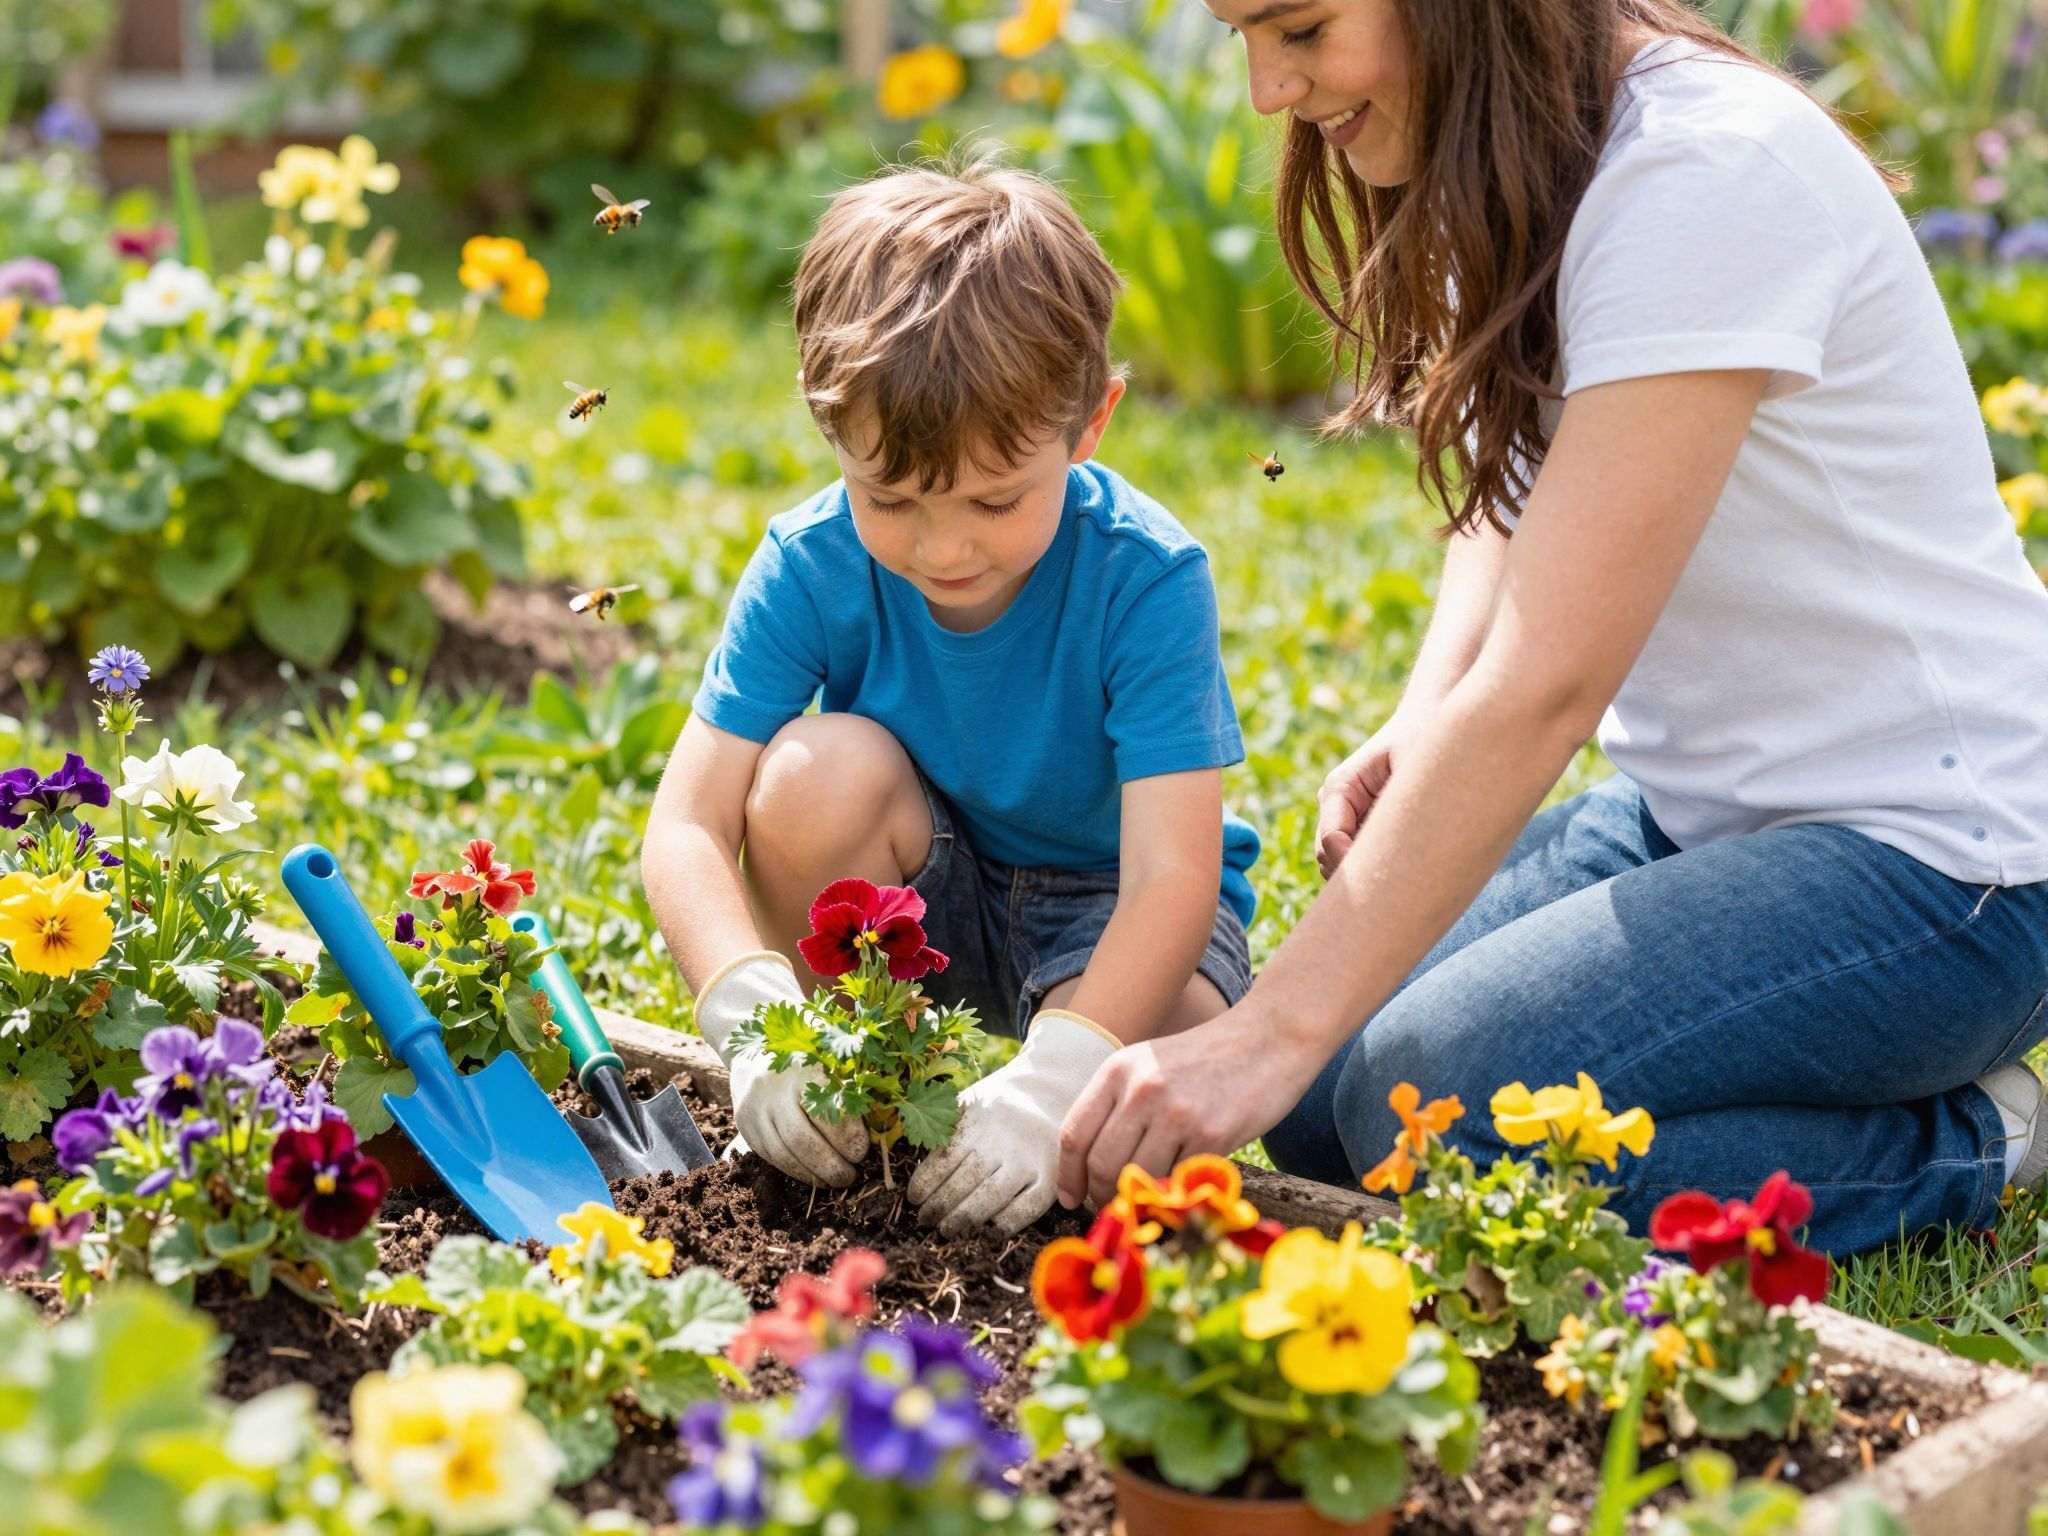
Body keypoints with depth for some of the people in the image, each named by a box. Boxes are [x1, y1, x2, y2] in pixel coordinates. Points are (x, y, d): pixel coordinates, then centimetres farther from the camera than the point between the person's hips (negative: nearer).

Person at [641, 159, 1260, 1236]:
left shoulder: (1146, 579, -27)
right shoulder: (811, 566, -19)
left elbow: (1173, 875, -33)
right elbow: (688, 821, -24)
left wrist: (1053, 1076, -48)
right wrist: (753, 1011, -43)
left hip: (1112, 911, -2)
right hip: (919, 908, 3)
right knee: (815, 773, -30)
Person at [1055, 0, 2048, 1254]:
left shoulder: (1705, 174, -24)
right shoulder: (1519, 168, 3)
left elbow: (1547, 682, -29)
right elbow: (1517, 493, 17)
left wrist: (1275, 1031, -29)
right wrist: (1420, 729, -4)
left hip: (1932, 854, -9)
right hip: (1706, 809, 9)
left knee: (1427, 1108, -24)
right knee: (1303, 1096, -1)